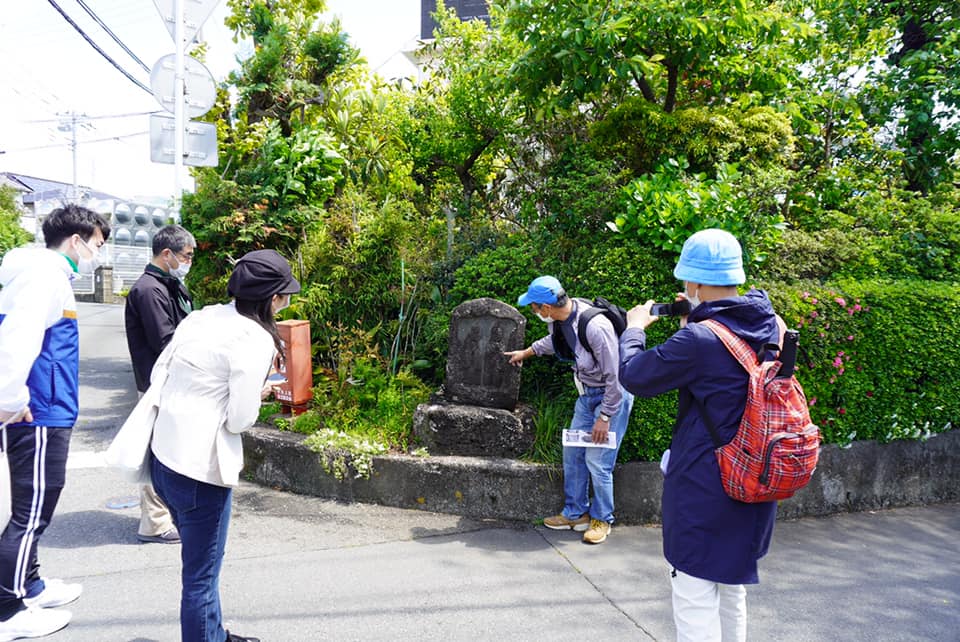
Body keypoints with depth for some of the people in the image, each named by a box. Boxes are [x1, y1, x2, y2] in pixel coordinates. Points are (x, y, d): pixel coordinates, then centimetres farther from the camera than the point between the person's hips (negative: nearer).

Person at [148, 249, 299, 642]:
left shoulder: (202, 317, 6)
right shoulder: (257, 340, -17)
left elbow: (158, 376, 11)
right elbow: (239, 419, -15)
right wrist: (258, 395, 3)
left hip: (162, 455, 9)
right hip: (200, 468, -9)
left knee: (199, 562, 25)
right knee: (201, 576, 7)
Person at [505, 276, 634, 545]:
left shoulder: (595, 326, -33)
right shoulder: (560, 318, -7)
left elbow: (614, 376, -25)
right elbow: (553, 340, 20)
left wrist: (604, 417, -19)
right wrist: (525, 352, 33)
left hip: (612, 395, -8)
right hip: (588, 393, 8)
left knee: (597, 461, -5)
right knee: (572, 453, 11)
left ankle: (601, 519, 16)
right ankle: (576, 513, 26)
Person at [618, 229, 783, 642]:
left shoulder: (698, 340, -24)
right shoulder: (771, 326, 0)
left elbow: (634, 377, -11)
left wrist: (634, 328, 5)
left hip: (703, 489, -8)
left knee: (695, 601, 4)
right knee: (732, 588, 25)